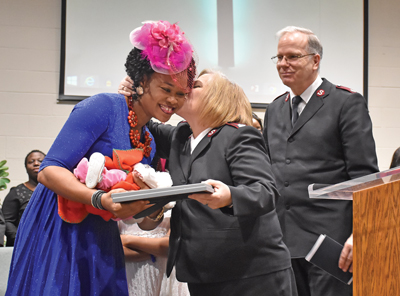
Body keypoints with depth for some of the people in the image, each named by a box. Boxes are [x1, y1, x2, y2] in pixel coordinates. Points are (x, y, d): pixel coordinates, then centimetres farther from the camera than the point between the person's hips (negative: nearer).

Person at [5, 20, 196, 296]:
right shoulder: (104, 107, -12)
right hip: (59, 229, -7)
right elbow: (49, 170, -18)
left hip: (100, 241, 7)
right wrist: (101, 199, -31)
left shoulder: (150, 143, 12)